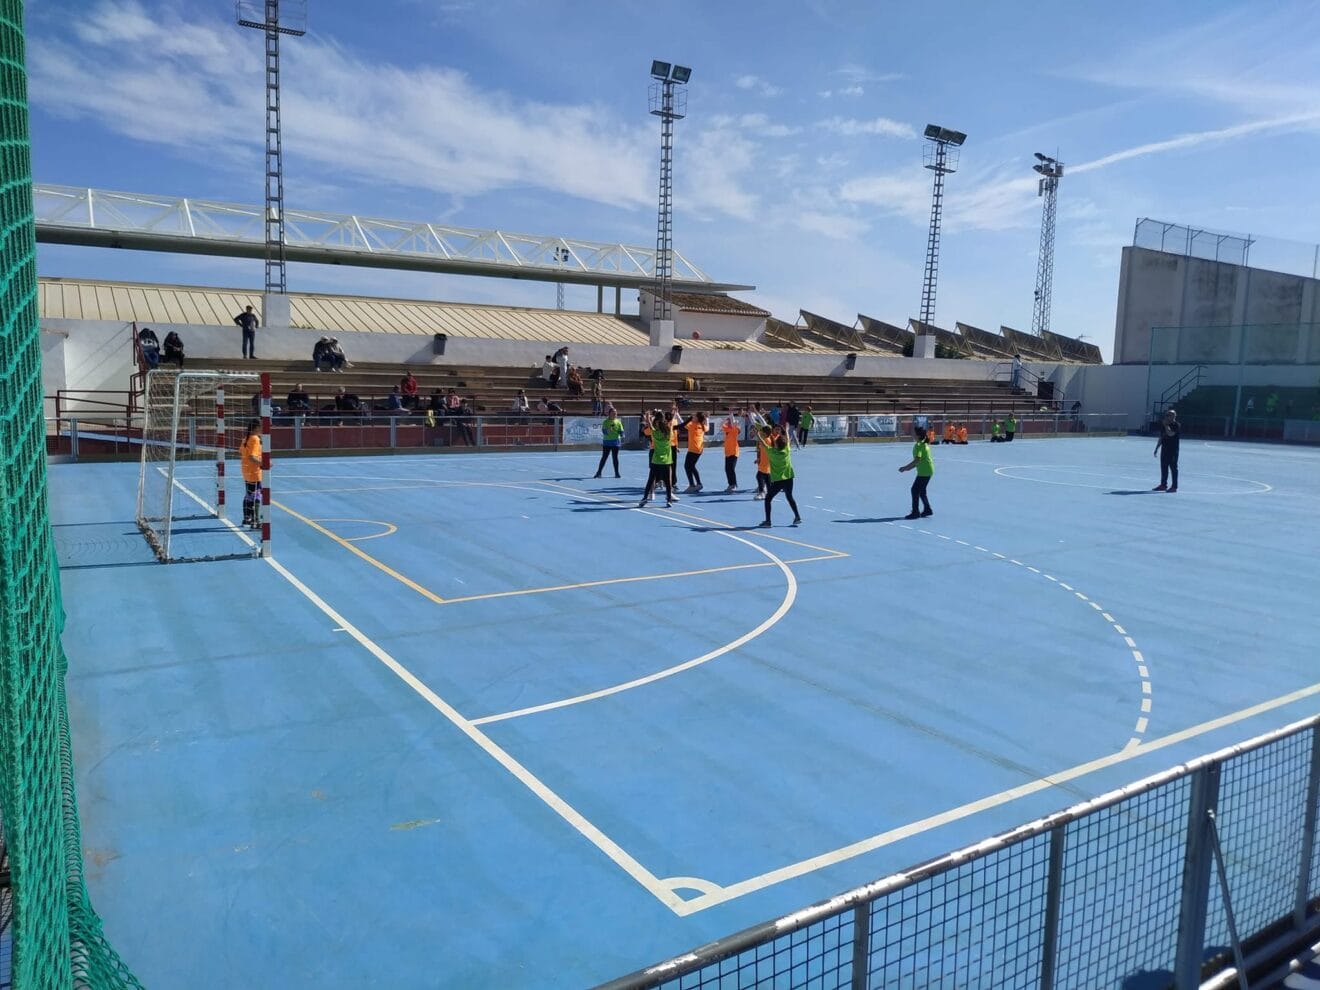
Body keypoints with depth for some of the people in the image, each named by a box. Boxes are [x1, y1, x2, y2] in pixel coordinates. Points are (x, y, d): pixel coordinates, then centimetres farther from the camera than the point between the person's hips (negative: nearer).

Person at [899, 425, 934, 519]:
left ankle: (915, 512, -3)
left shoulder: (918, 445, -17)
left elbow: (917, 460, -27)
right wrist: (911, 467, 17)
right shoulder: (925, 444, 13)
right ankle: (927, 510, 29)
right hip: (929, 470, 10)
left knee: (915, 490, -5)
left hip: (924, 472, -10)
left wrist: (905, 467, -23)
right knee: (921, 490, 20)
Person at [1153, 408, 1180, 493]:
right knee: (1163, 467, 10)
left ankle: (1174, 486, 1)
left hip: (1173, 450, -7)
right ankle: (1163, 484, 19)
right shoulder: (1163, 425, 12)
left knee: (1173, 467, -3)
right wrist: (1156, 448, 18)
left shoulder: (1176, 425, -9)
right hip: (1164, 449, 7)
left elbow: (1171, 433, -26)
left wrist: (1166, 425, -18)